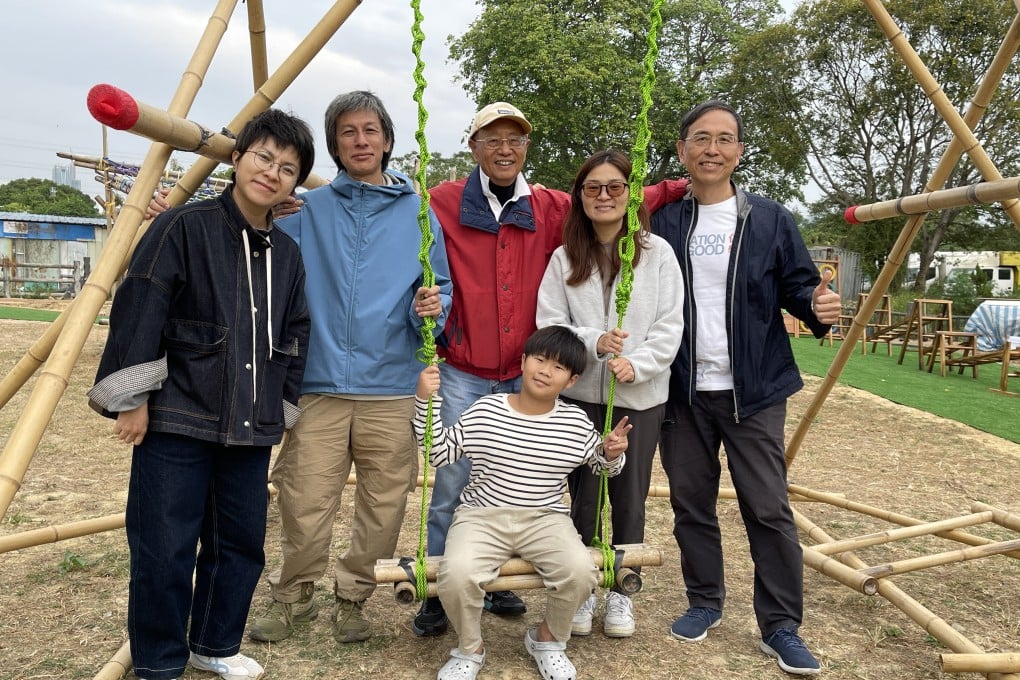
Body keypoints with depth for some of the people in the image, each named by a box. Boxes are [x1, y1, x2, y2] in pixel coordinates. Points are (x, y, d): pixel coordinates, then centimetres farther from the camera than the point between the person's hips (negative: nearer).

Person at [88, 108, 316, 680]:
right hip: (176, 420, -5)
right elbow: (138, 310, -10)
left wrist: (281, 409, 14)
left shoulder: (287, 253, 11)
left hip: (250, 429, 6)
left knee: (242, 542, 12)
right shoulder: (184, 227, -6)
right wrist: (133, 397, -11)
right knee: (166, 548, 1)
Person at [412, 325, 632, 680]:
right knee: (456, 574, -30)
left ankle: (547, 639, 8)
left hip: (545, 518, 1)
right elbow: (440, 454, 1)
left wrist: (612, 454, -7)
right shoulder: (483, 411, -3)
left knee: (581, 571, -27)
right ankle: (469, 649, 4)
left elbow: (601, 464, 17)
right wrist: (426, 400, -8)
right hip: (482, 515, -1)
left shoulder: (577, 423, 1)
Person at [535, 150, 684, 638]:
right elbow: (549, 324, -1)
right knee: (584, 496, 9)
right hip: (579, 395, 1)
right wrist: (593, 342, -18)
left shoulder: (657, 253, -2)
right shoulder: (564, 258, 2)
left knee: (629, 498, 10)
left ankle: (621, 591, 28)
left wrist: (636, 364, -19)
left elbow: (670, 325, -4)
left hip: (641, 397, 0)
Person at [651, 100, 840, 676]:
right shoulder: (662, 222, 5)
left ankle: (781, 626, 15)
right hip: (682, 391, 2)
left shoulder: (771, 220, 3)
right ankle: (705, 603, 31)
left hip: (754, 390, -1)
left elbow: (797, 284, 6)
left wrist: (817, 305, -16)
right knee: (691, 503, 11)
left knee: (769, 509, -1)